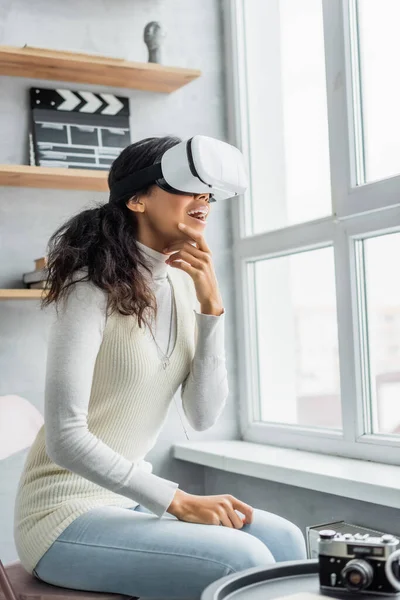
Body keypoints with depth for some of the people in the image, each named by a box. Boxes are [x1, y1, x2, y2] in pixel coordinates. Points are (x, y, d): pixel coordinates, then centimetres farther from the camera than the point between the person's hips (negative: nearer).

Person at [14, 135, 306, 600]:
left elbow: (203, 417, -3)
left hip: (127, 501, 7)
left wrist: (211, 306, -12)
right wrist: (180, 502, -24)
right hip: (65, 514, -7)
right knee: (244, 561, -22)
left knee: (283, 540, -3)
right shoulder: (93, 286, -18)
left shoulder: (184, 286, 3)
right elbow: (65, 437, -23)